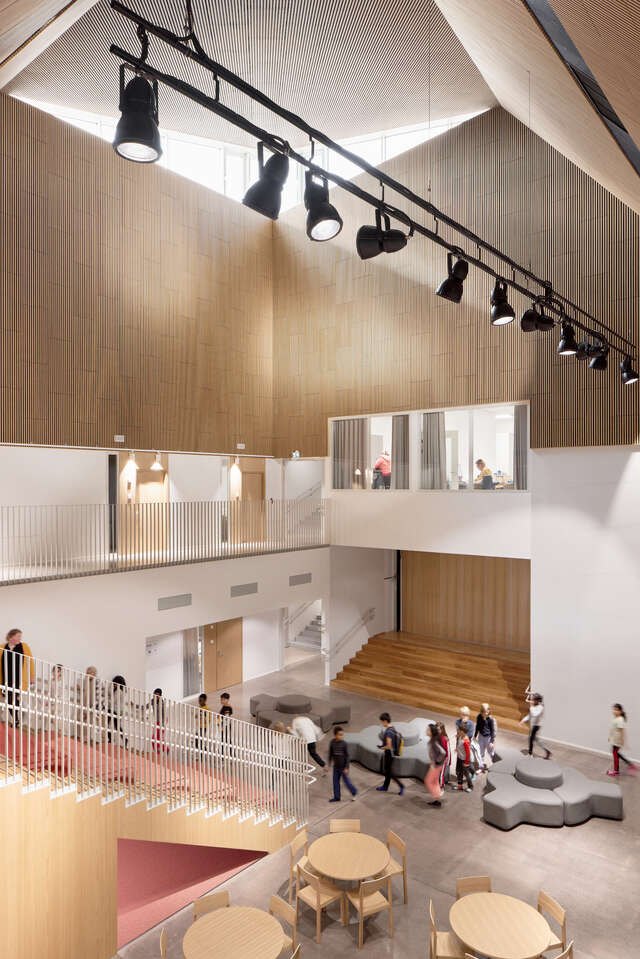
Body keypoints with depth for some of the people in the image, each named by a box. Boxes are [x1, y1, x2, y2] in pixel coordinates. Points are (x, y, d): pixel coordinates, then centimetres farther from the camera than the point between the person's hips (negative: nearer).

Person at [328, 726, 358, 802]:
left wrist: (346, 767, -15)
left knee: (346, 780, 5)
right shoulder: (332, 742, -8)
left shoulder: (344, 744, -18)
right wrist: (329, 764, 10)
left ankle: (354, 792, 30)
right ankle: (337, 797, 25)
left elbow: (347, 756, -13)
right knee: (335, 781, 10)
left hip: (343, 766, -4)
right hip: (336, 766, 4)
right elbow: (330, 754, 5)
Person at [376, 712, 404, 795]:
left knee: (387, 772, 3)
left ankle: (400, 786, 5)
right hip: (392, 752, 9)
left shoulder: (388, 732, -28)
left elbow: (388, 746, -28)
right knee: (387, 770, 22)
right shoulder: (393, 728, 1)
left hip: (388, 753, -9)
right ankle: (385, 786, 36)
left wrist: (381, 748, -10)